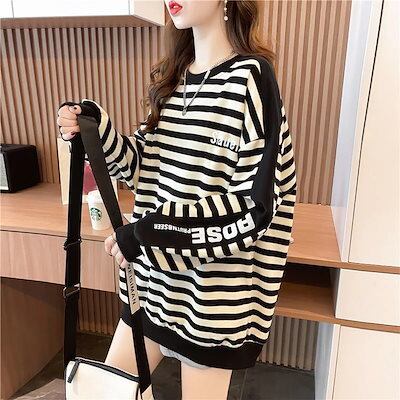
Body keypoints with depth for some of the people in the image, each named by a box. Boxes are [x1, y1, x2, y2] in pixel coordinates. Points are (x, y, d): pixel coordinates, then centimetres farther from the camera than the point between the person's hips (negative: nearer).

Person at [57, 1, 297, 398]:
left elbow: (254, 209, -20)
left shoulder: (251, 77, -14)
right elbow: (145, 166, 10)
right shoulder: (173, 76, 7)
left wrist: (147, 235, -21)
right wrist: (96, 131, -6)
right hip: (155, 277, 7)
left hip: (215, 290, -6)